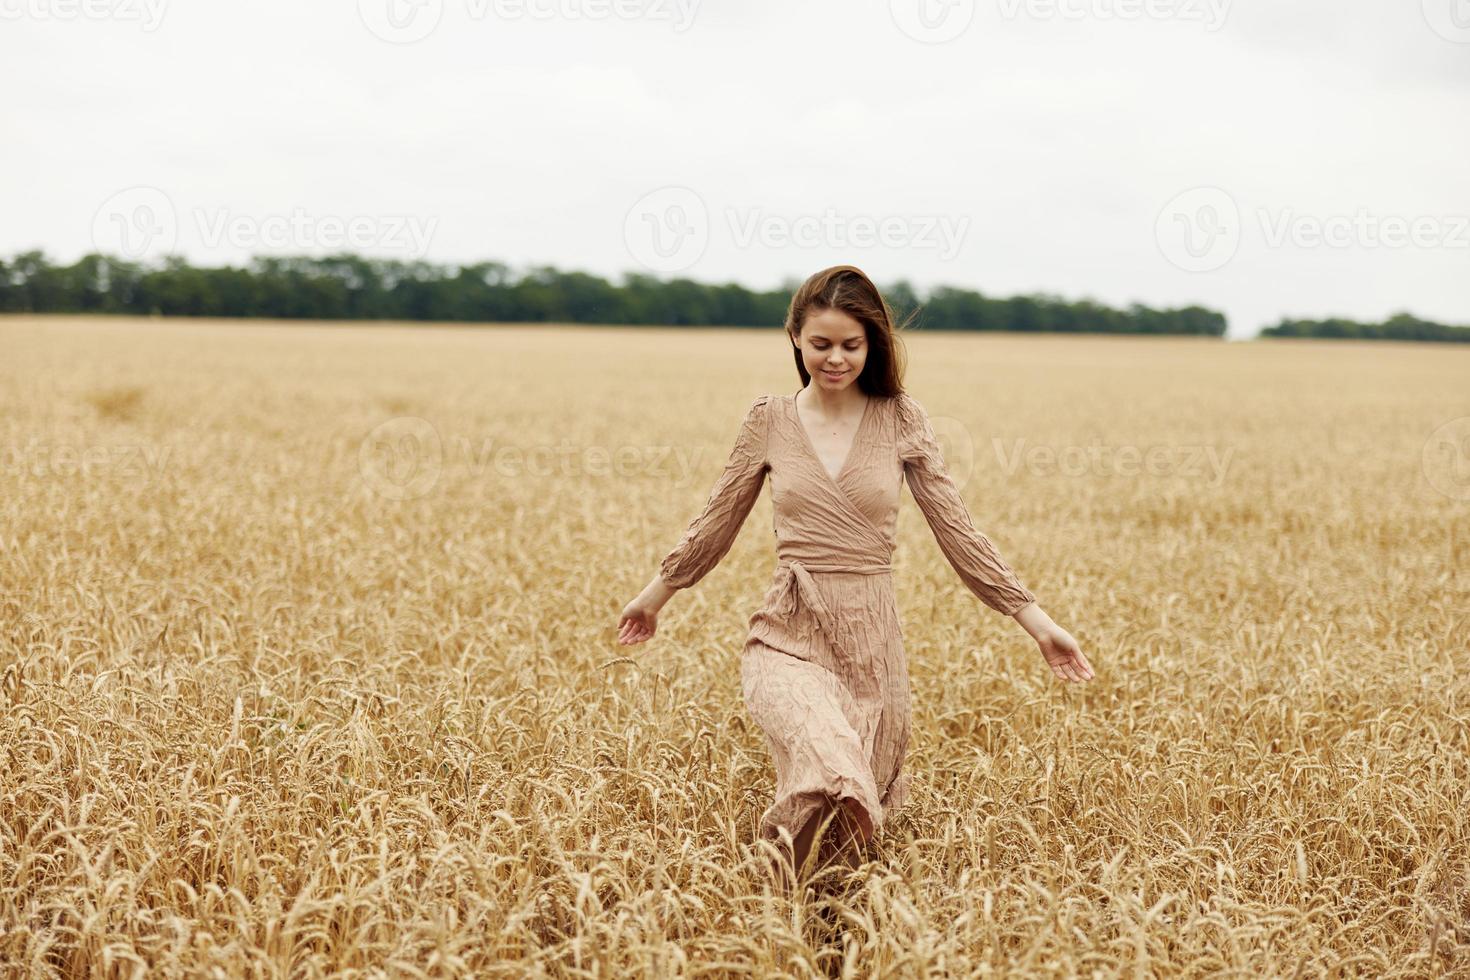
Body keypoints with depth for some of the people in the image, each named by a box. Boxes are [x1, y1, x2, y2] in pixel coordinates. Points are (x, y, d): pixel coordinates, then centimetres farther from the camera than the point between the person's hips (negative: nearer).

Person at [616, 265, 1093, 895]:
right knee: (829, 769, -35)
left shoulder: (900, 419, 3)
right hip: (789, 636, -2)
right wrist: (655, 595, 27)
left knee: (866, 796, 10)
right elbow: (716, 523, 18)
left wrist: (1037, 621, 1)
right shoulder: (768, 420, 4)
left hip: (873, 637, 2)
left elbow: (955, 529, 4)